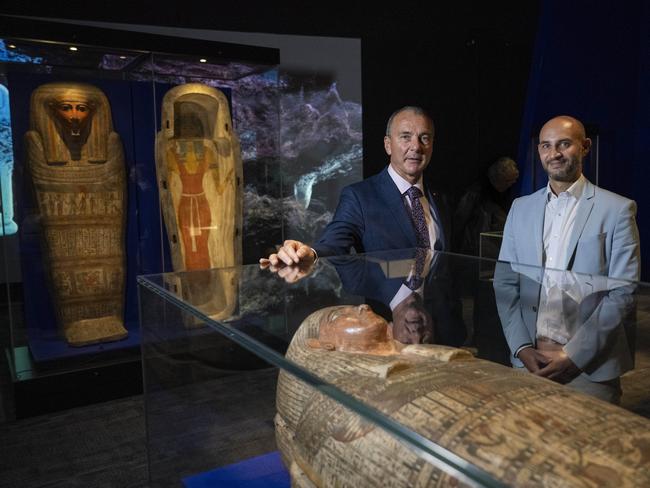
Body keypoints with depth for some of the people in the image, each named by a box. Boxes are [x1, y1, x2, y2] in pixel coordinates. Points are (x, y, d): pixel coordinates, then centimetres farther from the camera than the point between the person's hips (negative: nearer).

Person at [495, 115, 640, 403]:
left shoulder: (617, 210, -2)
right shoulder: (521, 208, 8)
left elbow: (622, 293, -7)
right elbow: (504, 284, 6)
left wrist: (574, 355, -13)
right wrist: (522, 347, -5)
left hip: (590, 367, -3)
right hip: (529, 360, 3)